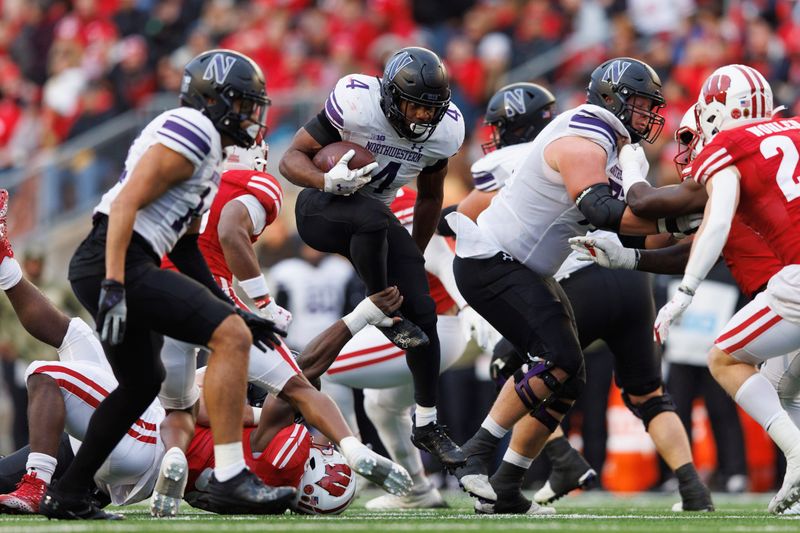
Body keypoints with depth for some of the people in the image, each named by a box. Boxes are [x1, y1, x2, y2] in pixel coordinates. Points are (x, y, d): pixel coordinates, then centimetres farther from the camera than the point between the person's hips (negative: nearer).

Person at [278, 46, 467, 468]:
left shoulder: (444, 130, -9)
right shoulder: (355, 104, -26)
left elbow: (430, 198, 10)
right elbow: (292, 159, -20)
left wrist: (414, 259, 16)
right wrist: (327, 180, -41)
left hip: (372, 221, 6)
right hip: (320, 211, -6)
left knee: (423, 314, -5)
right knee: (373, 216, -40)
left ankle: (426, 425, 8)